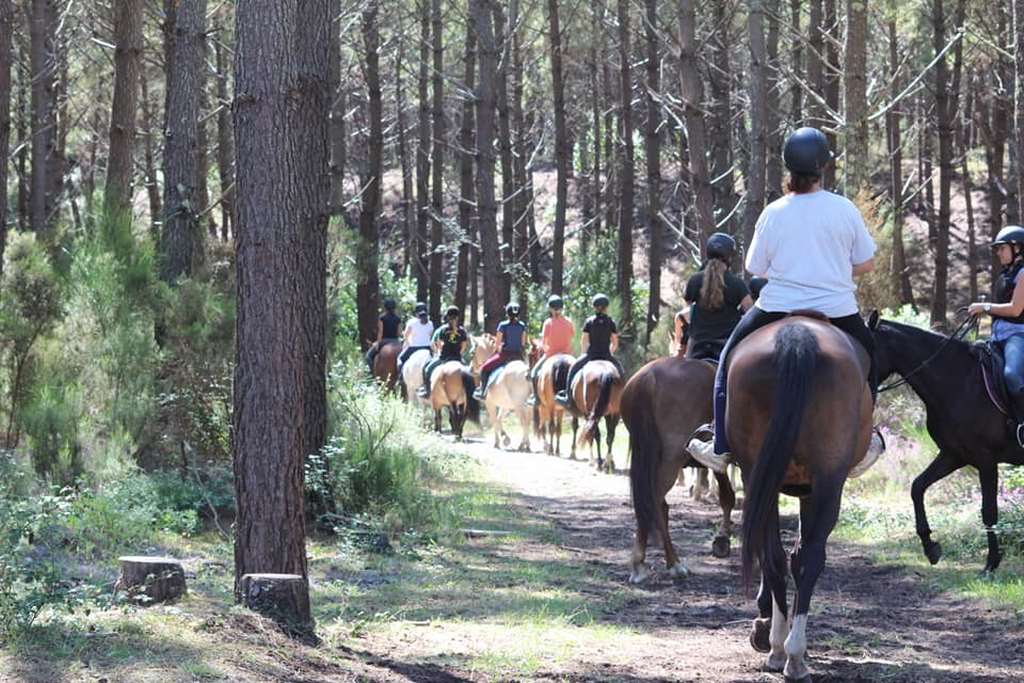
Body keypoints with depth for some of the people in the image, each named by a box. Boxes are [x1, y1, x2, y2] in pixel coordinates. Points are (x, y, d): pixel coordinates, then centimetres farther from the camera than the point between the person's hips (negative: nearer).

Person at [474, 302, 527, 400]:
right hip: (518, 355, 4)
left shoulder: (503, 325, -8)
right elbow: (523, 343, 8)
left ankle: (483, 392, 9)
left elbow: (497, 344, -3)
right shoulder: (522, 326, 2)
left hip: (505, 355, -4)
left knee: (484, 368, 12)